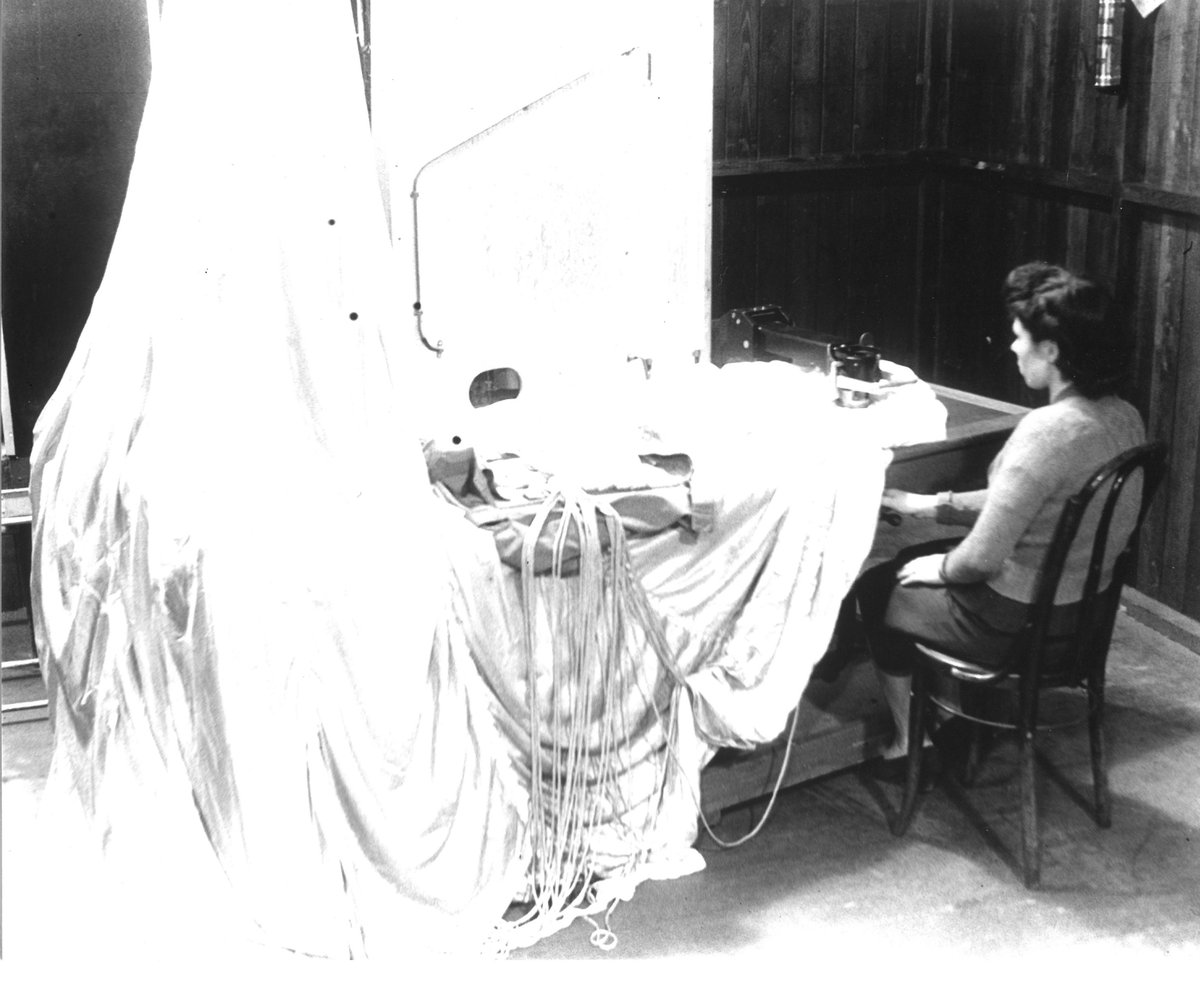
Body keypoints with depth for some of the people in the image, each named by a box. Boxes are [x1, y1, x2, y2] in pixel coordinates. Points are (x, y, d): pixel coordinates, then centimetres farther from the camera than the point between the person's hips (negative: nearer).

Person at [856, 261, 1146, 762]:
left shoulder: (1048, 430, -31)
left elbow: (981, 559, -26)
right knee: (911, 558, 26)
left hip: (1018, 623, -8)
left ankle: (910, 742, 30)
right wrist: (931, 505, 10)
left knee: (873, 591, 15)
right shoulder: (1125, 417, -4)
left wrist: (941, 568, -4)